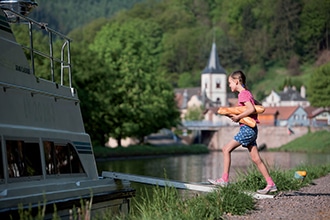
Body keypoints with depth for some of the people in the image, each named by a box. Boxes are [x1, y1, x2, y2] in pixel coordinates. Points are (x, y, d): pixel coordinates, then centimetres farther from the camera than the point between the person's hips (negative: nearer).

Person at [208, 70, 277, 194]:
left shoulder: (243, 94, -11)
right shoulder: (247, 93, 17)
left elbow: (251, 109, -23)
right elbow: (259, 106, 25)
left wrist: (238, 117, -16)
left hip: (247, 128, -9)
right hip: (252, 129, 10)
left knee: (226, 149, -5)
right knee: (256, 159, 7)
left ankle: (224, 179, -4)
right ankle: (271, 184, 5)